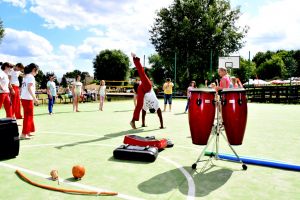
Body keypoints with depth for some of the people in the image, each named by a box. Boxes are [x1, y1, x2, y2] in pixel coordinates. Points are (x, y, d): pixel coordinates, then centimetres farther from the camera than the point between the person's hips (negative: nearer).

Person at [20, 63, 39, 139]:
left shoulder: (26, 76, 16)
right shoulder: (31, 77, -11)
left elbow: (22, 88, 16)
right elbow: (29, 88, -22)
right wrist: (34, 98, -25)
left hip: (24, 98, 9)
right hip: (28, 99, -9)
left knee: (29, 115, 17)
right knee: (28, 116, -5)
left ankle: (28, 131, 25)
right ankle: (24, 134, -4)